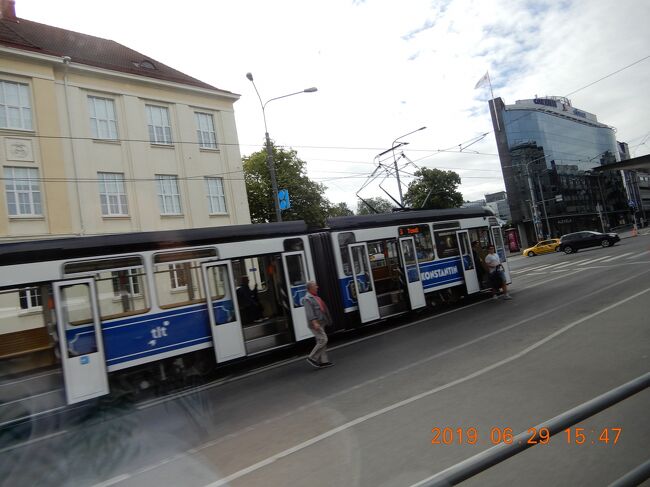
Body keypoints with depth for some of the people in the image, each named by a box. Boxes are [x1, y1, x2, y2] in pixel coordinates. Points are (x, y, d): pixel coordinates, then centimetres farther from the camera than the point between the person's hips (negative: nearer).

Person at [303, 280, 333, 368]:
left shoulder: (315, 297, 17)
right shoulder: (308, 298, -13)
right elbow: (309, 312, -22)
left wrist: (326, 321, 25)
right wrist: (314, 322, -30)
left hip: (320, 323, 10)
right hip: (315, 324, -10)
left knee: (321, 341, 10)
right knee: (323, 340, -12)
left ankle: (323, 361, 14)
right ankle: (312, 358, -3)